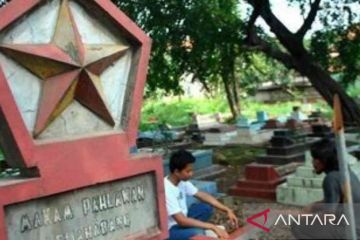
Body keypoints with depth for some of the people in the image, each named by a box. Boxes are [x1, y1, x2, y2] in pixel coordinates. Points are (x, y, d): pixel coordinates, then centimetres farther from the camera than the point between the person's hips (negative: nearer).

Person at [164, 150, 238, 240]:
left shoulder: (182, 181, -3)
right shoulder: (166, 190, -30)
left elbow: (203, 196, 5)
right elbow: (182, 221, -33)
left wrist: (227, 210, -4)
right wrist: (213, 227, -33)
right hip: (168, 231, -9)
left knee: (207, 207, 1)